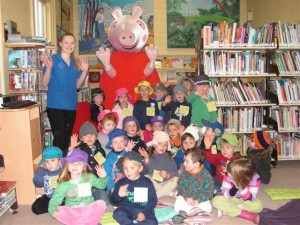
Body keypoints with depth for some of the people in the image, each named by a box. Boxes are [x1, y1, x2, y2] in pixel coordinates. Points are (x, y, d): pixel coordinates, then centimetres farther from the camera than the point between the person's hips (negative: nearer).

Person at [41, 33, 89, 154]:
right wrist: (48, 68, -24)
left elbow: (77, 85, 12)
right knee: (59, 138, -7)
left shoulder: (75, 63, 11)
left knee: (67, 138, 13)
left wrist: (84, 71, 0)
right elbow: (44, 84, -9)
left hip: (71, 105, 6)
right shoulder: (53, 59, -6)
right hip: (56, 105, -5)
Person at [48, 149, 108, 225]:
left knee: (101, 204, -27)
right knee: (60, 210, -29)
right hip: (72, 212, 0)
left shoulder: (90, 177, 1)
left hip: (89, 210, 0)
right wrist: (53, 210, -27)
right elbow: (54, 200, -6)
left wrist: (103, 177, -7)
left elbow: (101, 185, 14)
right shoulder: (63, 185, -5)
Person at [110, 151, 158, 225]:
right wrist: (119, 196, -19)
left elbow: (153, 201, 1)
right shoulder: (121, 183, 2)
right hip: (126, 210, 0)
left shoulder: (147, 183, 0)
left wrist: (144, 213, -13)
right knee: (118, 213, -31)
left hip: (143, 211, 0)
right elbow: (113, 200, 5)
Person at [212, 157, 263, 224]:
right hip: (232, 199, 1)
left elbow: (251, 199, -25)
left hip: (246, 201, 0)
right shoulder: (228, 175, -24)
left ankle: (226, 209, -21)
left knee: (258, 205, -32)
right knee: (216, 200, -27)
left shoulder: (255, 178, -25)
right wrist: (234, 188, -41)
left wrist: (243, 188, -42)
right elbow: (224, 195, -22)